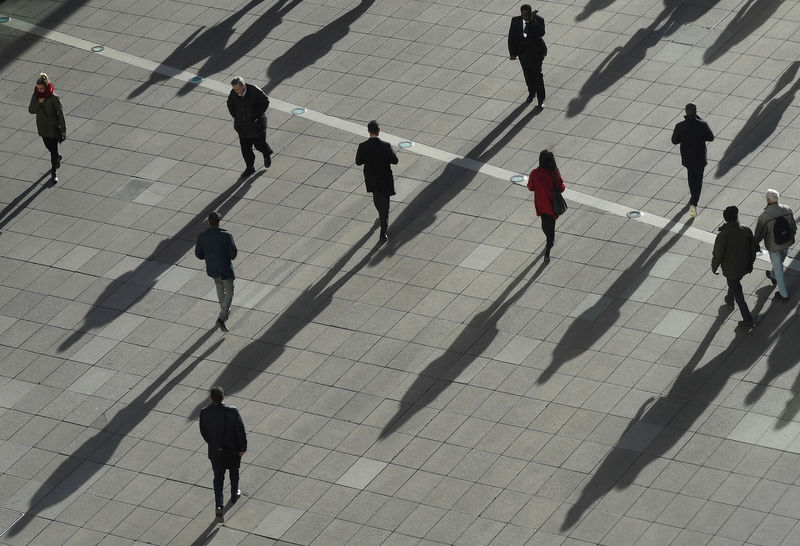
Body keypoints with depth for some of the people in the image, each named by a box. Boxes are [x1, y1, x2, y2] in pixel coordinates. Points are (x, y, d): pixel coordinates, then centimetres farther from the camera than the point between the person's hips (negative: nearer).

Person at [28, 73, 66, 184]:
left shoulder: (54, 98, -22)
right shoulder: (36, 96, -8)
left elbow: (61, 114, -17)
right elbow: (31, 110, -7)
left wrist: (63, 130, -16)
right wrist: (39, 102, -27)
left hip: (53, 127, -5)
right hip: (42, 127, 5)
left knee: (54, 150, 0)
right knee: (49, 146, 23)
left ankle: (54, 173, 13)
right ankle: (57, 159, 53)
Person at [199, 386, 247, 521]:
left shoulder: (204, 413, -16)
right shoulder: (232, 412, -23)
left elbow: (203, 432, -3)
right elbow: (240, 431, -17)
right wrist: (242, 448, -3)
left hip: (215, 451, 1)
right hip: (232, 449, -1)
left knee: (218, 477, 13)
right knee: (234, 473, 26)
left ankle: (218, 505, 2)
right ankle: (234, 496, 45)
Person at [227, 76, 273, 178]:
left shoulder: (254, 91, -22)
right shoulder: (234, 93, -10)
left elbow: (265, 101, -12)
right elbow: (230, 104, 10)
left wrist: (257, 115, -14)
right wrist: (235, 116, 0)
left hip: (256, 123, -4)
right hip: (242, 125, 4)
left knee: (259, 144, 8)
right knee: (245, 148, 6)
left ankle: (267, 155, 42)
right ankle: (250, 168, 20)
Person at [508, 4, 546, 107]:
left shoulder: (538, 20, -17)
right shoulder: (515, 21, -9)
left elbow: (541, 33, -32)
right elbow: (511, 37, -2)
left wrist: (532, 20, -36)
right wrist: (512, 53, -2)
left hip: (536, 50, -3)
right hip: (523, 51, 3)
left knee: (537, 74, 0)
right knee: (527, 72, 19)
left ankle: (541, 100, 8)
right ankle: (531, 92, 42)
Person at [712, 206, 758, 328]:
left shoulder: (722, 236, -30)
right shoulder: (746, 231, -18)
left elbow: (718, 255, -20)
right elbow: (753, 249, -5)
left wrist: (714, 268, 1)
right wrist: (750, 263, 13)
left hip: (730, 269, -4)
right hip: (744, 267, 5)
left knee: (738, 294, 11)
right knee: (735, 284, 35)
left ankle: (748, 320, 16)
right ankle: (730, 300, 62)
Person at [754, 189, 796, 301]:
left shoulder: (764, 216, -30)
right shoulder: (787, 210, -16)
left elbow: (759, 234, -18)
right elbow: (794, 226, -2)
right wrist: (791, 237, 18)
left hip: (774, 246, -5)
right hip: (786, 244, 5)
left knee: (778, 269, 13)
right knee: (780, 262, 32)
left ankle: (784, 294, 25)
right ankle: (773, 276, 62)